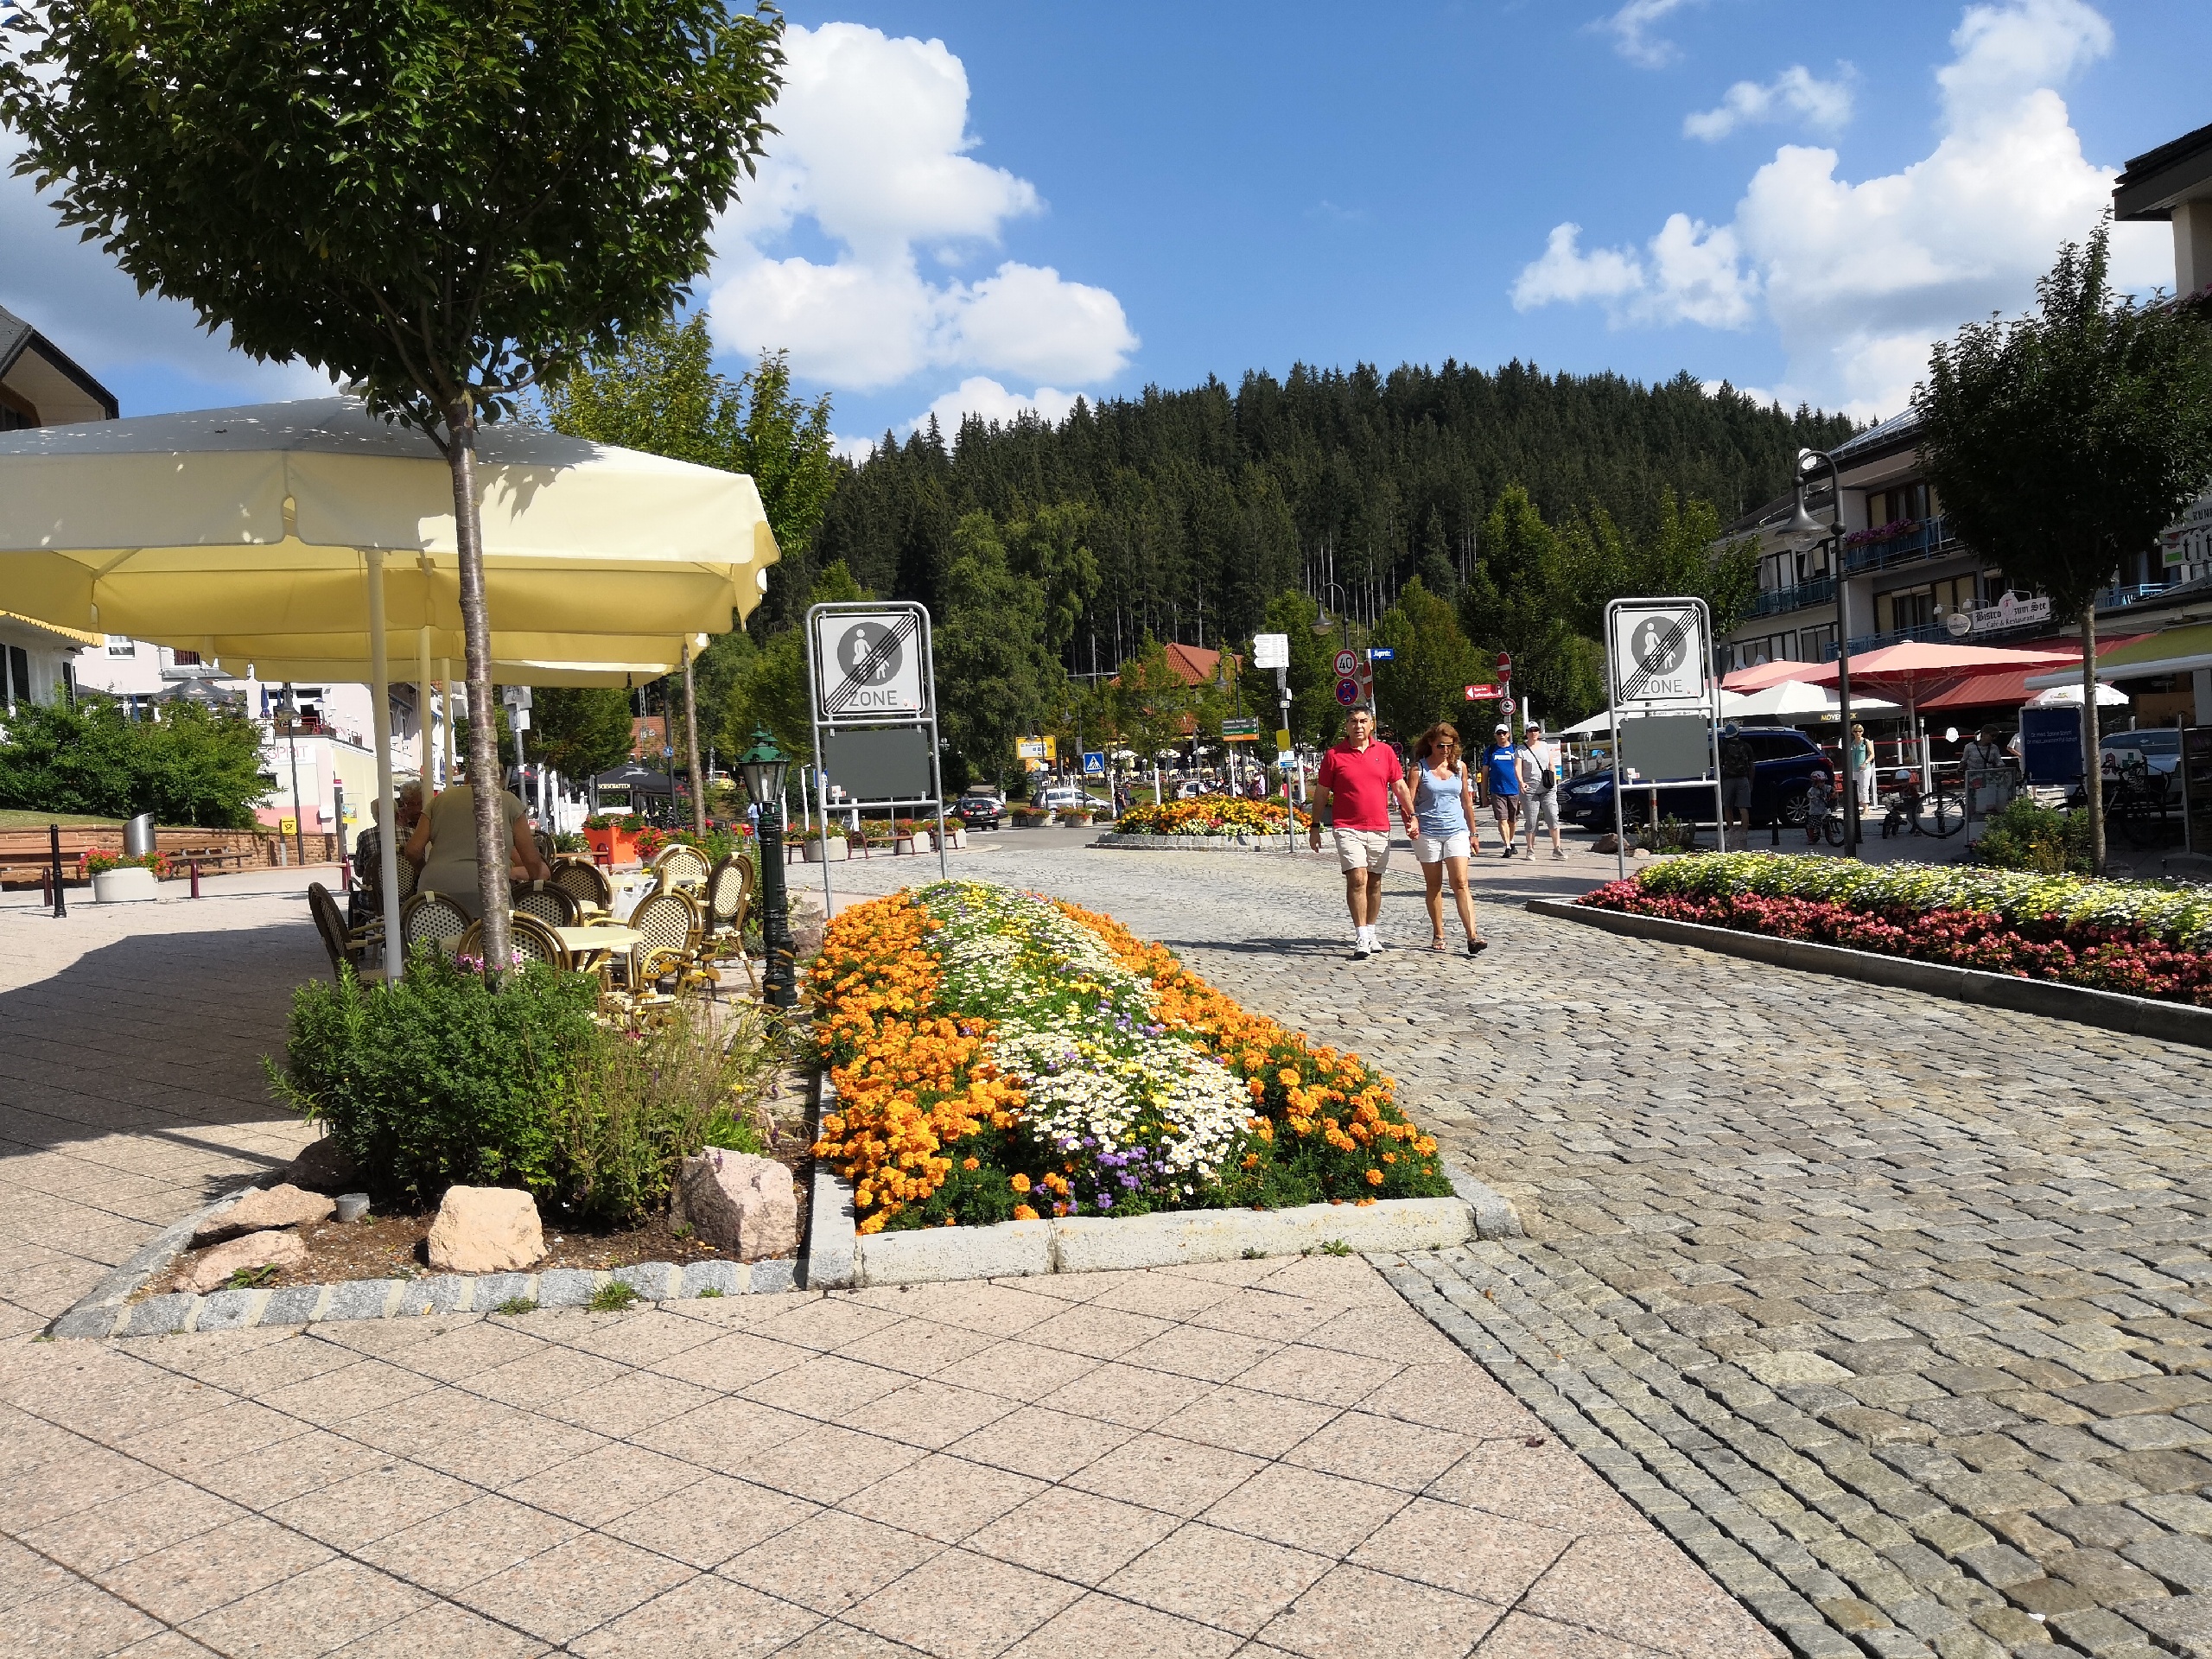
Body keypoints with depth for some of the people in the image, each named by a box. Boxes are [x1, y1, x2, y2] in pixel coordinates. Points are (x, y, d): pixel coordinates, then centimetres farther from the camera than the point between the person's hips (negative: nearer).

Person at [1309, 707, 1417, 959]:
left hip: (1379, 828, 3)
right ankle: (1361, 938, -13)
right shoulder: (1334, 755, 1)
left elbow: (1400, 787, 11)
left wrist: (1411, 816, 3)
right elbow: (1321, 793, 5)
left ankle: (1370, 932, 23)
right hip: (1347, 828, -3)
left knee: (1374, 882, 10)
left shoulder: (1385, 752, 7)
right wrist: (1316, 827, 4)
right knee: (1357, 879, -14)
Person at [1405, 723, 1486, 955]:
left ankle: (1472, 936, -16)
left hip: (1457, 831, 1)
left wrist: (1474, 833, 16)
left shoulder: (1460, 767, 9)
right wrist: (1411, 821, -27)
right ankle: (1438, 935, 19)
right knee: (1433, 885, 8)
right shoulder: (1418, 768, -1)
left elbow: (1467, 802, 15)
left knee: (1460, 883, -9)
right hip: (1428, 833, -1)